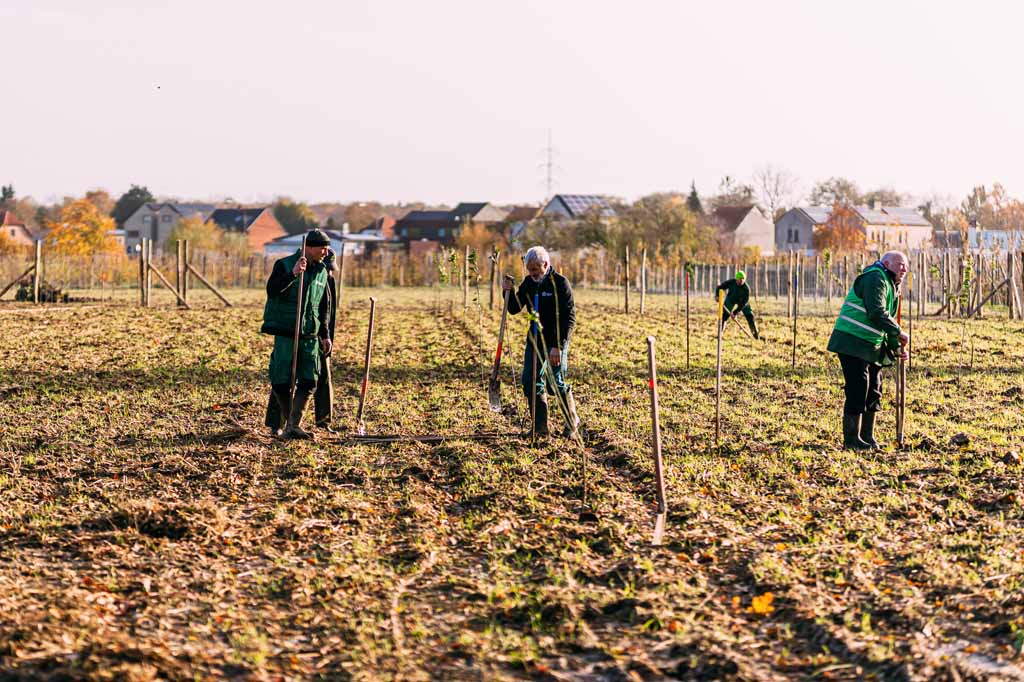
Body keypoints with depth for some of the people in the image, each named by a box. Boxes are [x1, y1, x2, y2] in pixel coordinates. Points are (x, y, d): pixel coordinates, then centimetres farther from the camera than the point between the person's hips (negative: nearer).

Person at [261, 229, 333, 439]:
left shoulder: (322, 272, 10)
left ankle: (294, 425, -8)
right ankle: (281, 422, 17)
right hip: (285, 333, -5)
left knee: (309, 381, -7)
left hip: (310, 336, 5)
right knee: (282, 382, -4)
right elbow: (271, 290, -22)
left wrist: (325, 334, 15)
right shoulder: (284, 265, -5)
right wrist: (292, 274, -34)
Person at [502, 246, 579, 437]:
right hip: (535, 340, 7)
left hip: (556, 342, -7)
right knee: (531, 382, 3)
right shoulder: (529, 282, 6)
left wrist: (558, 346, -22)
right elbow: (514, 309, 13)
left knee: (556, 384, -8)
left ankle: (572, 422, 12)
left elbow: (569, 318, -16)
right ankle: (540, 427, 11)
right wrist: (508, 292, -7)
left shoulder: (560, 283, -13)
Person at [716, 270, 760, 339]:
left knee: (750, 316, -9)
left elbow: (743, 303, -34)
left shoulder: (746, 289, -35)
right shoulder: (731, 282, -30)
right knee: (724, 315, -12)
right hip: (731, 299, 1)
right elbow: (720, 287, -18)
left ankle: (756, 334, 3)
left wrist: (735, 312, -39)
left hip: (742, 301, -1)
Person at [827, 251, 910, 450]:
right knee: (857, 390, -9)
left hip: (871, 348, 10)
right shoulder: (875, 279, -12)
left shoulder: (891, 287, 21)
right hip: (853, 344, -10)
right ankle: (852, 439, -5)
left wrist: (896, 348, 11)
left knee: (873, 391, 12)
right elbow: (877, 313, -24)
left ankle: (867, 437, 21)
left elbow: (886, 322, 23)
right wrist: (899, 333, -19)